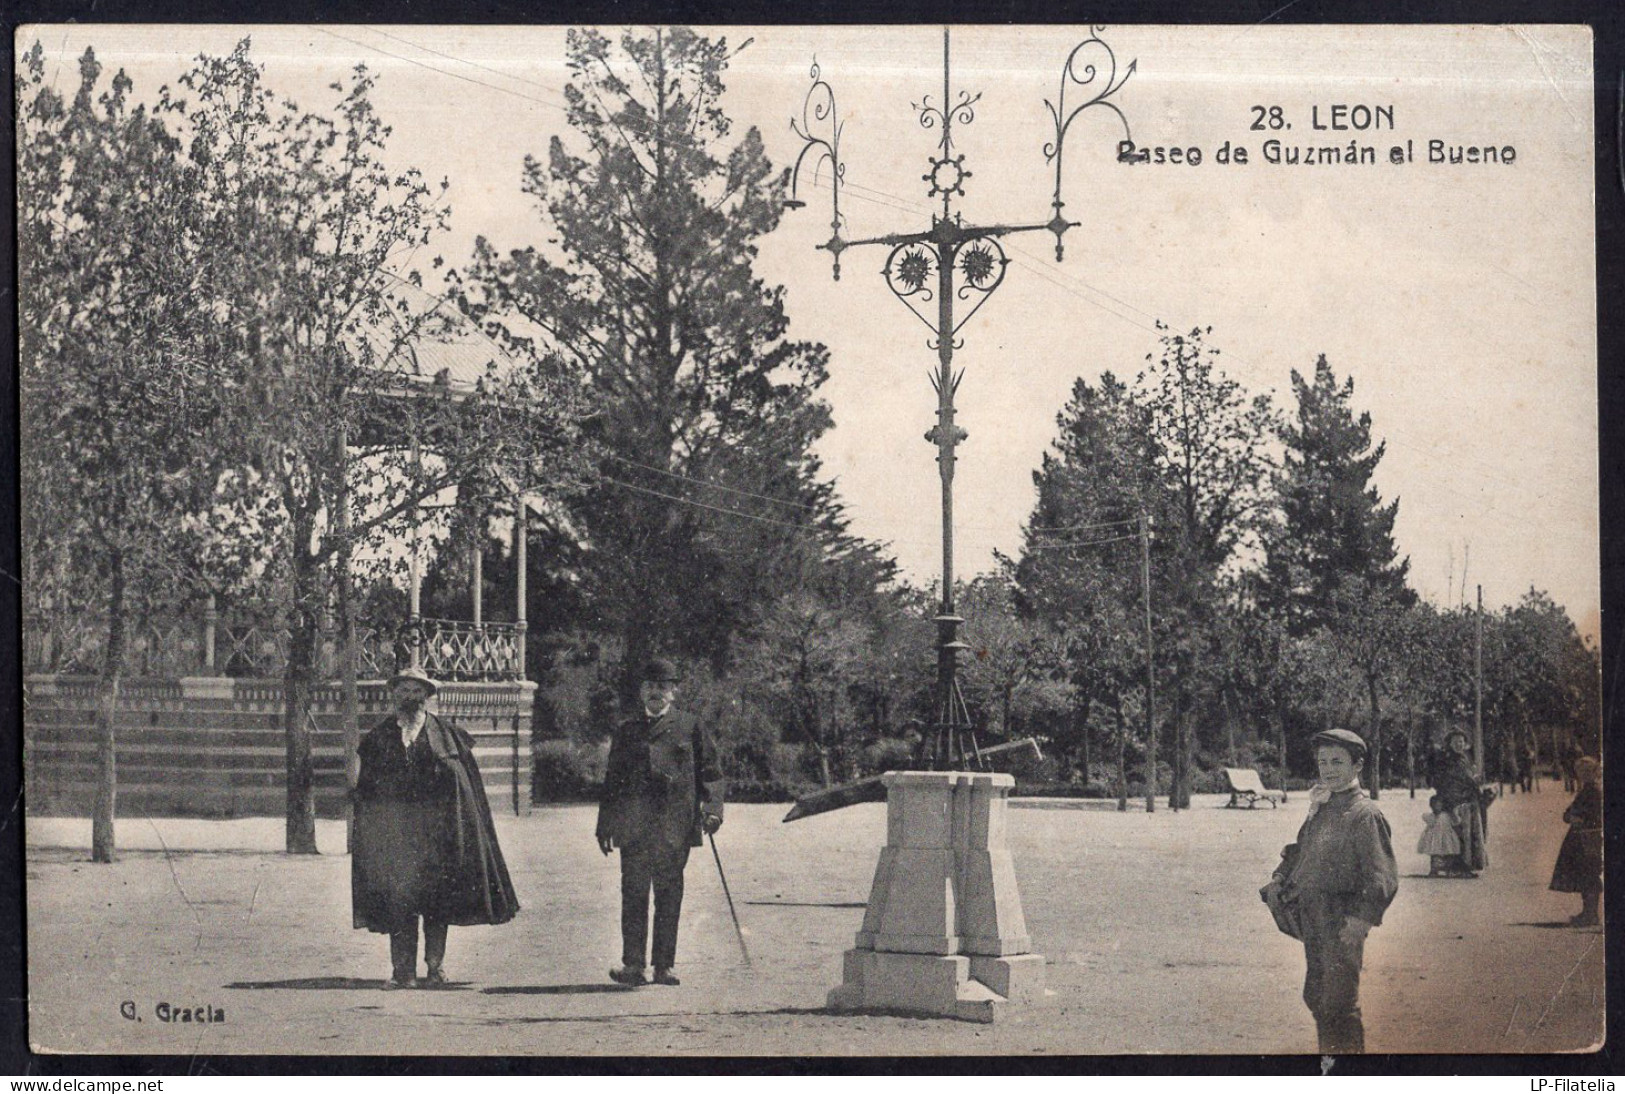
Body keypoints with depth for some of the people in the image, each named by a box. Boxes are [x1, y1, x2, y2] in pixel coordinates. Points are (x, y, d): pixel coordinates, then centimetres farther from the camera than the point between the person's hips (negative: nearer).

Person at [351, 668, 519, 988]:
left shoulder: (446, 733, 6)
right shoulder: (379, 737, 9)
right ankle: (403, 970, 0)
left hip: (437, 831, 0)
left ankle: (435, 965, 15)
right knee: (399, 900, -3)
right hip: (394, 835, 0)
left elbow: (467, 782, 4)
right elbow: (365, 790, 7)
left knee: (438, 900, 4)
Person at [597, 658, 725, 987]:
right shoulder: (628, 731, 13)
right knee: (634, 894, -4)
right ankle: (633, 965, -3)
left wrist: (712, 809, -8)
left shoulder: (690, 727, 9)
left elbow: (710, 772, 7)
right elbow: (612, 780, 15)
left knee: (669, 896, 3)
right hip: (634, 828, 1)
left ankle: (664, 966, 9)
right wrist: (605, 825, 11)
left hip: (675, 827, -1)